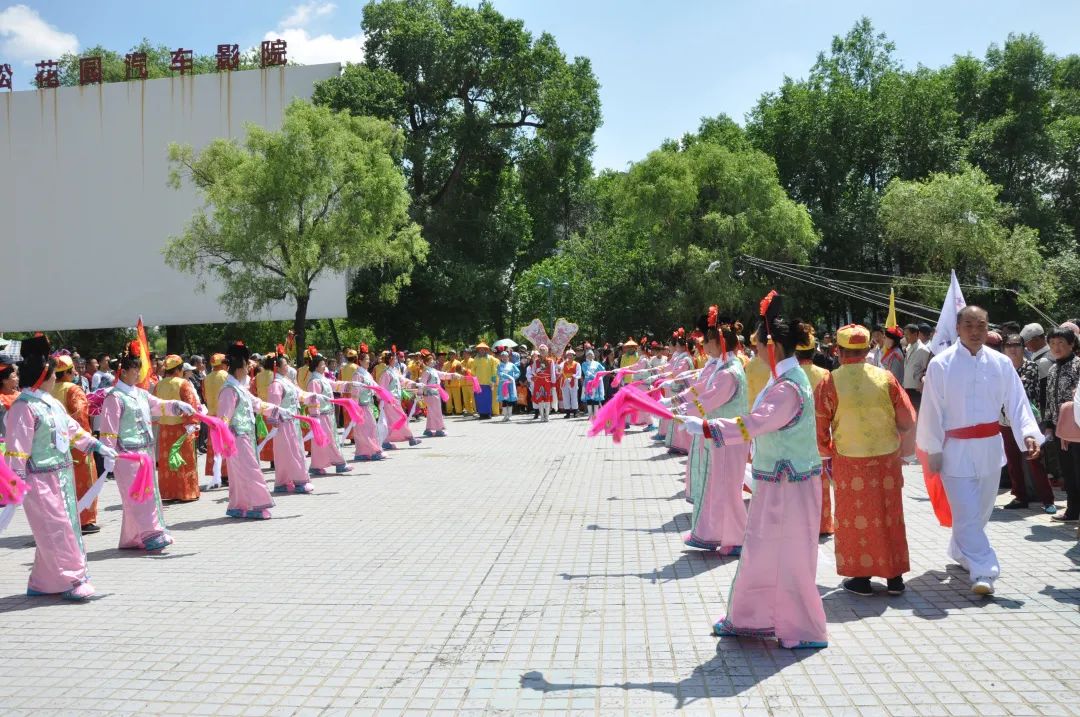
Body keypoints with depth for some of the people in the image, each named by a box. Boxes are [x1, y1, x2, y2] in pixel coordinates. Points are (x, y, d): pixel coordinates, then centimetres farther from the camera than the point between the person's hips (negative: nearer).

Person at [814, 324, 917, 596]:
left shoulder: (829, 382, -10)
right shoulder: (885, 378, -5)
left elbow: (820, 425, -4)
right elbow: (908, 420, 0)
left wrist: (826, 451, 13)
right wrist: (903, 450, 15)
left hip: (849, 461, -2)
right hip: (887, 458, 2)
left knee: (856, 517, 10)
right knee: (889, 516, 12)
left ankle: (861, 577, 14)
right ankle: (894, 576, 21)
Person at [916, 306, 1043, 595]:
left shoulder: (1001, 363, 1)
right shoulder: (941, 365, -9)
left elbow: (1016, 403, -1)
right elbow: (931, 411, -7)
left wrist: (1028, 434, -17)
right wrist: (933, 450, -8)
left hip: (990, 448, 4)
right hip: (955, 449, -4)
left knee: (982, 509, 17)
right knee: (967, 513, -8)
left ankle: (960, 551, 40)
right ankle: (983, 571, -3)